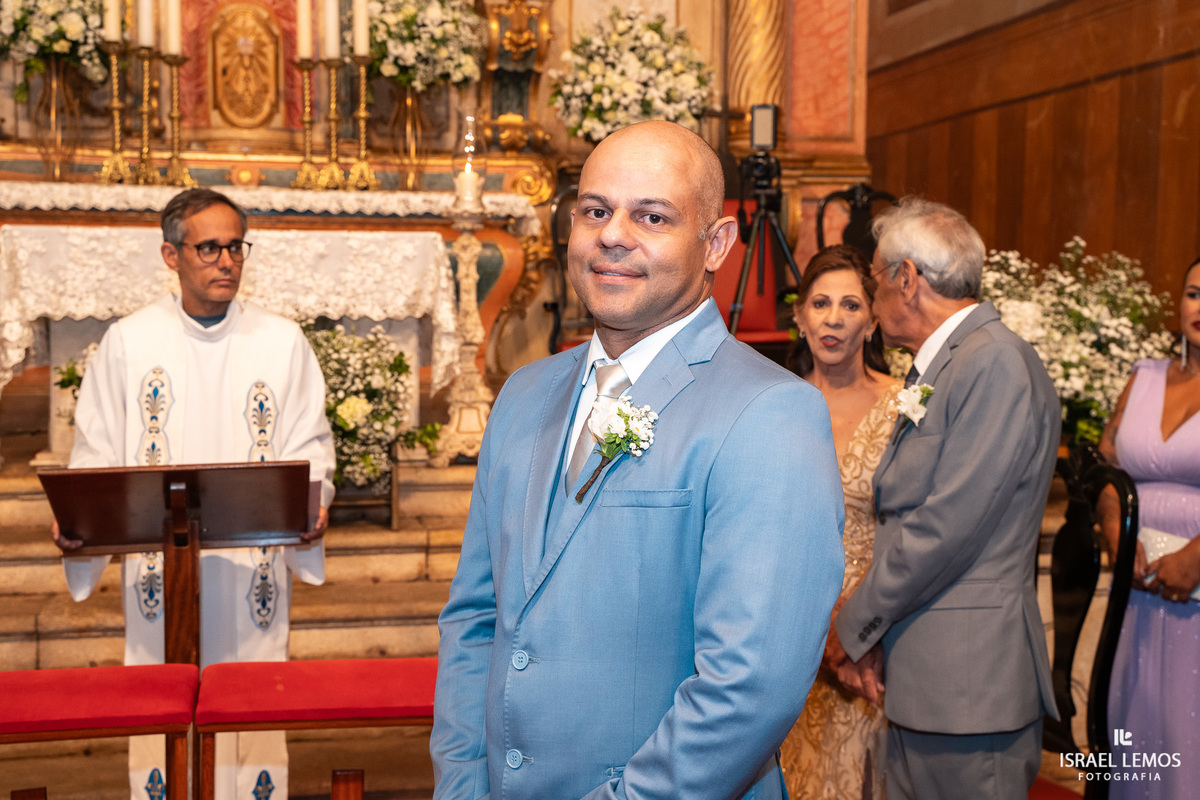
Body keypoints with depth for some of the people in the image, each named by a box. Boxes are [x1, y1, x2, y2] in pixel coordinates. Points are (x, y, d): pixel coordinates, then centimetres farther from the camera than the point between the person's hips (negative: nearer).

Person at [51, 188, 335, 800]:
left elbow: (308, 450, 4)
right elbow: (97, 454, 7)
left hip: (253, 576, 0)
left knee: (253, 725, 2)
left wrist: (310, 508, -16)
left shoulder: (282, 343, 4)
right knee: (159, 721, 3)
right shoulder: (127, 343, 5)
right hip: (158, 577, 0)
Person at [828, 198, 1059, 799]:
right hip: (920, 680, 9)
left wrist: (855, 625, -8)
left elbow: (947, 526, -19)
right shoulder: (937, 368, 16)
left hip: (966, 684, -9)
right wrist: (868, 632, 3)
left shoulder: (996, 363, -14)